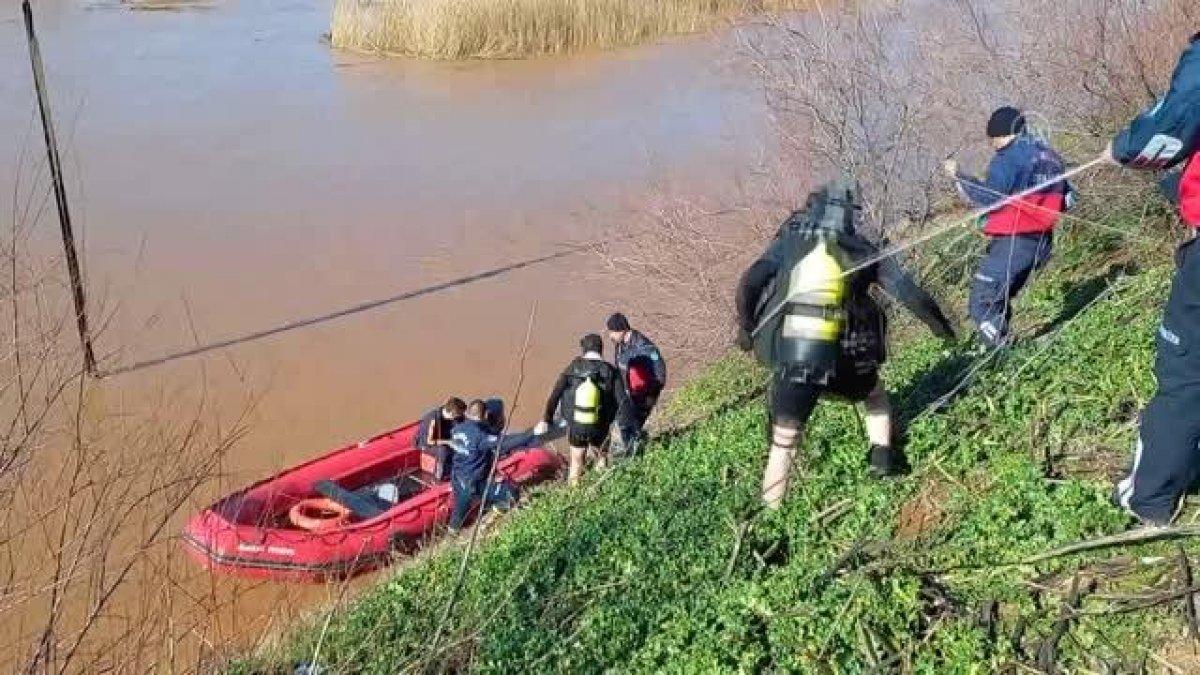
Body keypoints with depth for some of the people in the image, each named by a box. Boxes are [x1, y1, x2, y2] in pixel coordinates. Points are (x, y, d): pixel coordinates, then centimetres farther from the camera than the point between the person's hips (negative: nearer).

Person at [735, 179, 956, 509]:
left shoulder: (789, 242, 11)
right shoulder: (863, 249, 11)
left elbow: (748, 286, -1)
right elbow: (911, 294, 11)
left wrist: (746, 329, 13)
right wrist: (943, 328, 26)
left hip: (790, 358, 0)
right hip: (842, 359, 1)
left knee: (783, 444, 10)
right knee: (876, 395, 33)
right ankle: (883, 456, 18)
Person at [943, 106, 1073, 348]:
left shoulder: (1009, 157, -10)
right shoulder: (1050, 155, 16)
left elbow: (990, 198, -18)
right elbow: (1066, 198, 20)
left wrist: (959, 176, -10)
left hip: (1012, 243, -9)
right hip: (1041, 243, 9)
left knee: (982, 304, -8)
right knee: (998, 301, 19)